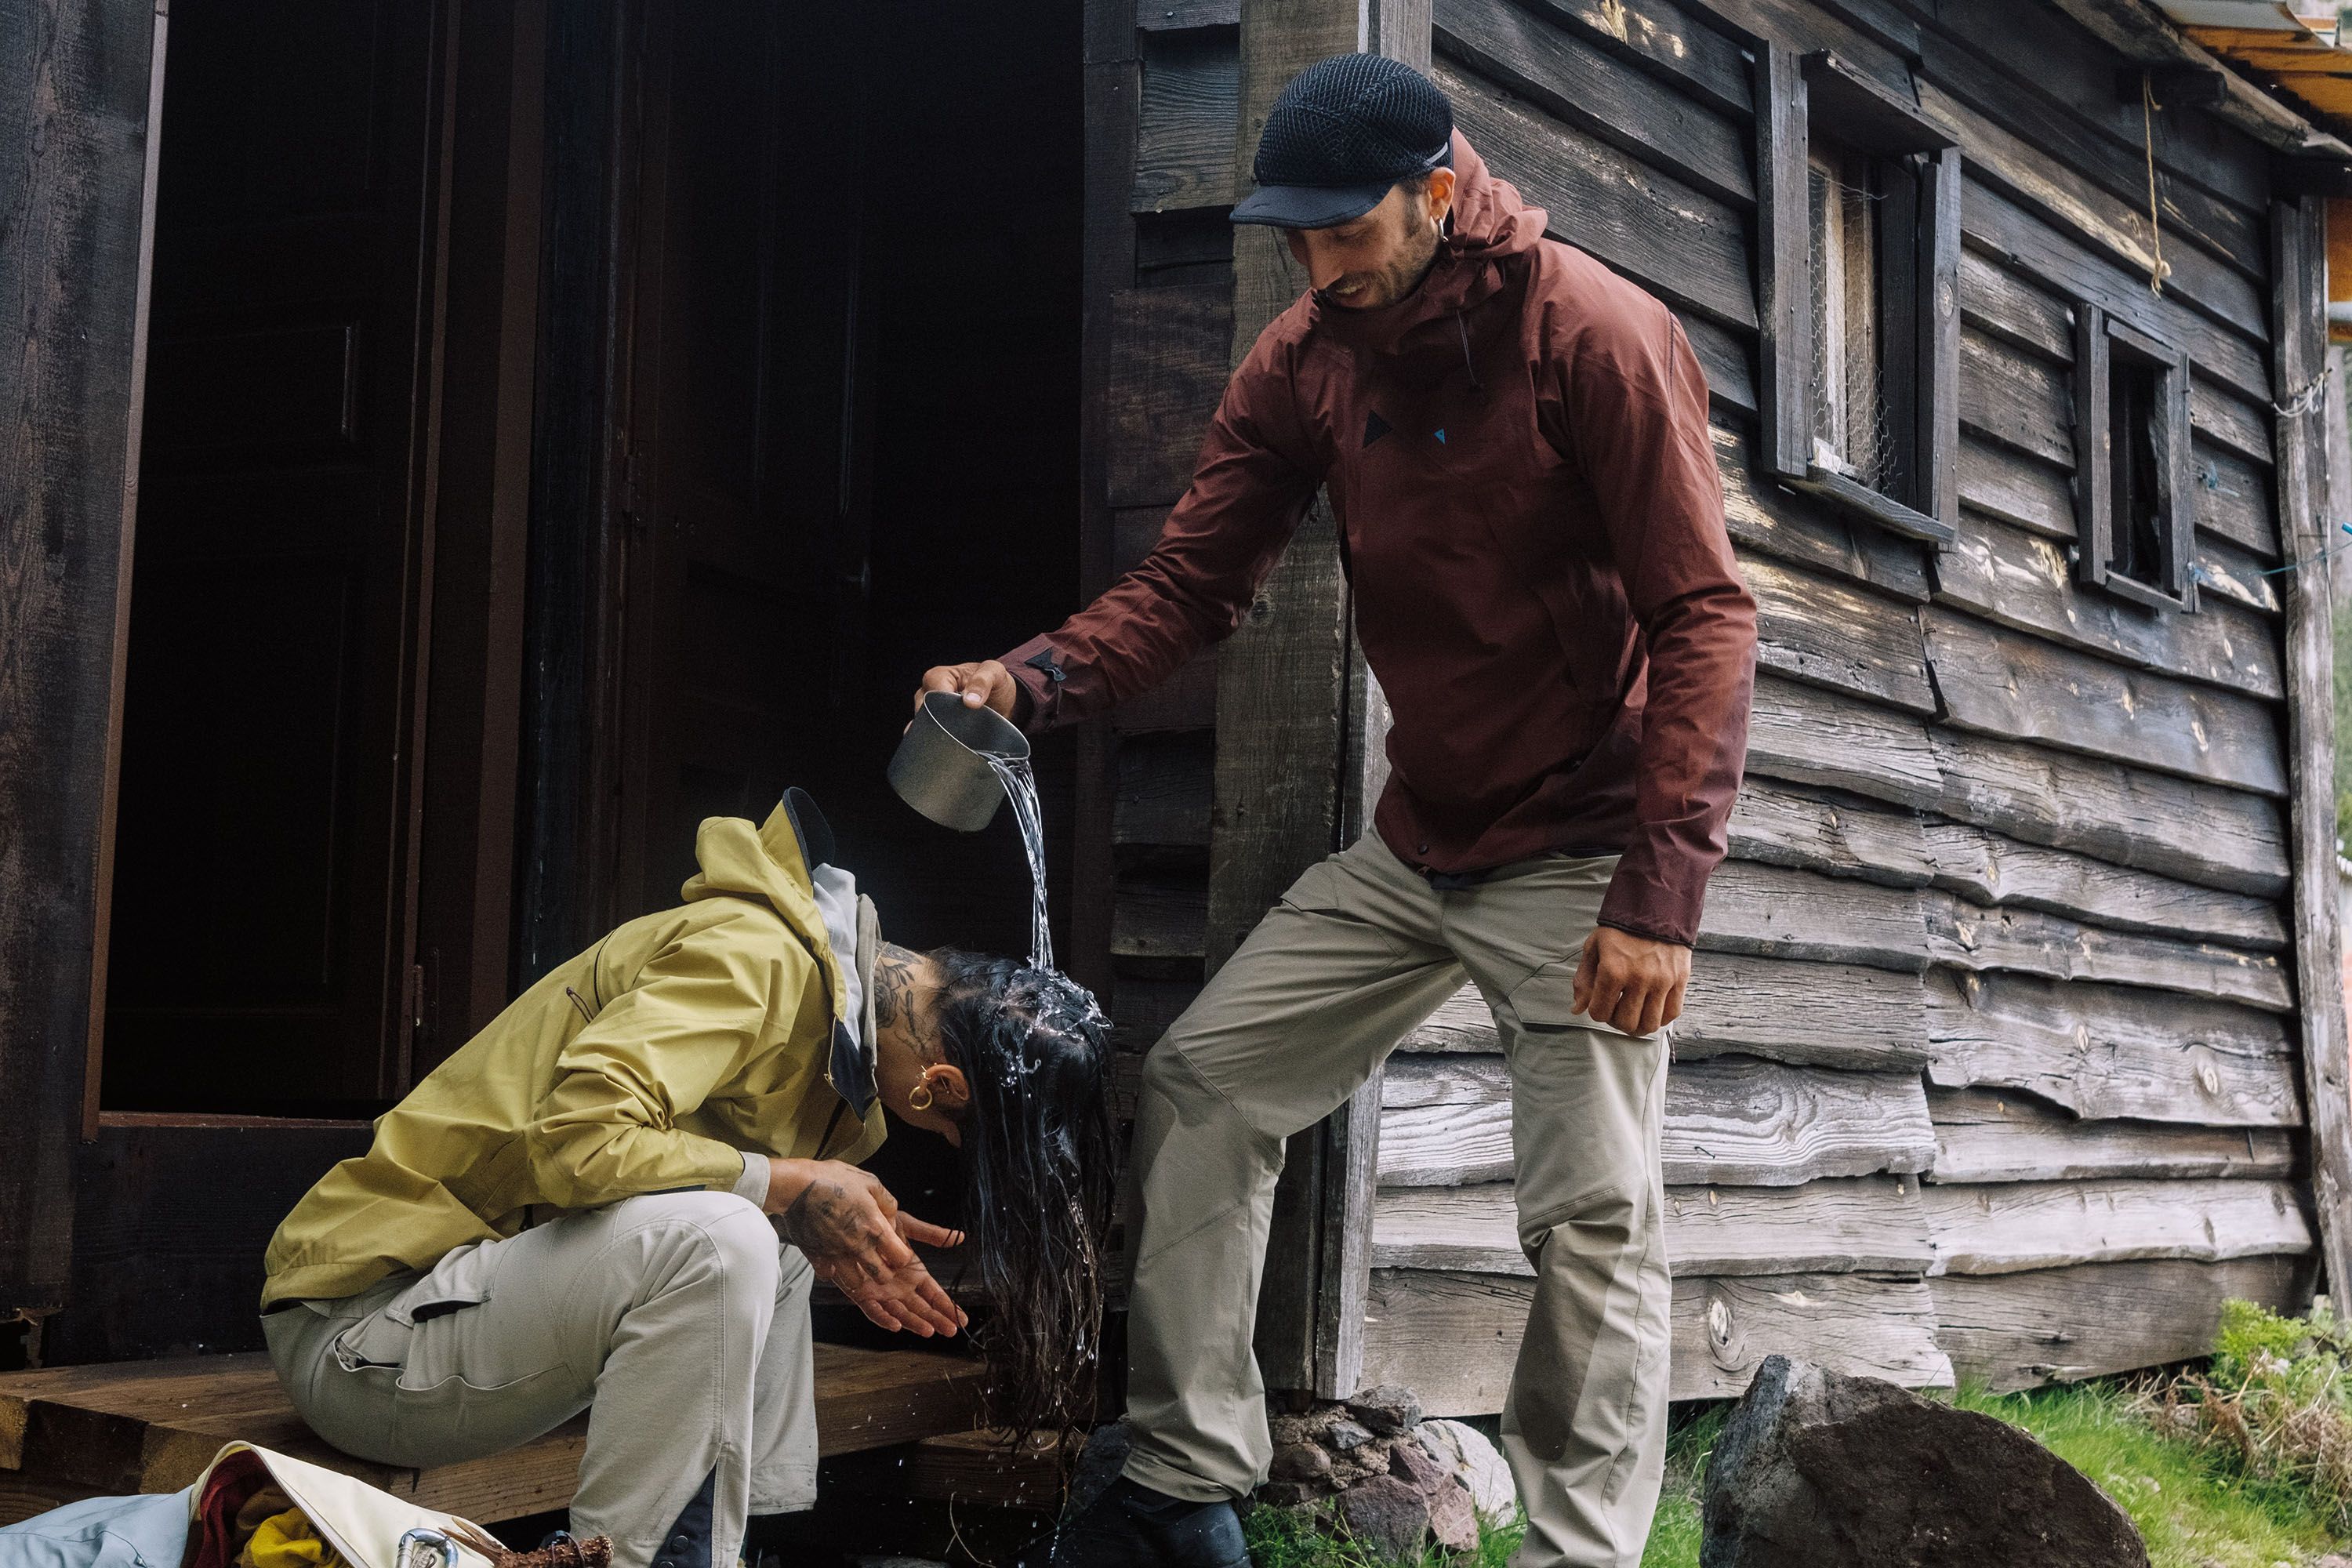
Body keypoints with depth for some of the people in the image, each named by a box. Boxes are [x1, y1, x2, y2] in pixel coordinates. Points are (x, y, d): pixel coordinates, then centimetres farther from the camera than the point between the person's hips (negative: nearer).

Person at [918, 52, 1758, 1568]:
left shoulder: (1598, 336, -17)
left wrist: (1657, 895, -26)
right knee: (1202, 1080, 3)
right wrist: (1033, 679, -22)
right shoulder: (1307, 358, 1)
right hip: (1416, 846, 6)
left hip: (1581, 852, -6)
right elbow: (1193, 578, -1)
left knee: (1591, 1214, -9)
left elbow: (1703, 618, -19)